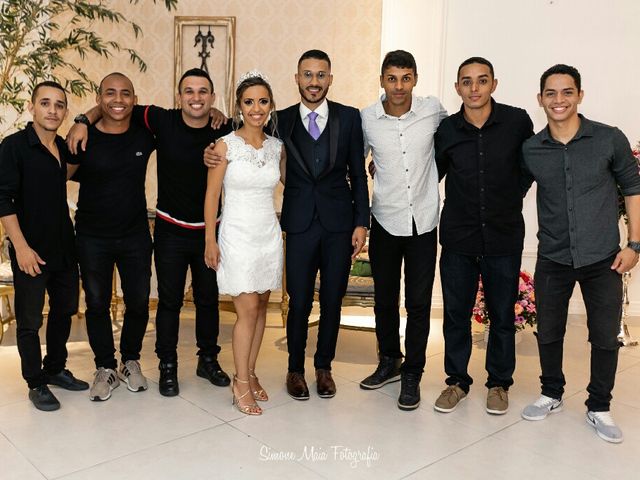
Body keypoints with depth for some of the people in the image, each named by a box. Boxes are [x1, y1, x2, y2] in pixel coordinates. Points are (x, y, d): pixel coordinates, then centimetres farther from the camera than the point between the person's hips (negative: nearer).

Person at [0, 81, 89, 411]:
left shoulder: (63, 148, 6)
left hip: (64, 247, 7)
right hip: (31, 251, -7)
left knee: (65, 309, 17)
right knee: (30, 320, 5)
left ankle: (55, 369, 34)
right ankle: (36, 384, 19)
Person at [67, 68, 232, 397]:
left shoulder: (224, 132, -7)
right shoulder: (163, 121, -9)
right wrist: (83, 121, -13)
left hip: (209, 230, 1)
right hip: (171, 230, -1)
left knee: (208, 298, 14)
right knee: (169, 301, 8)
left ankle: (208, 360, 32)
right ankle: (167, 367, 24)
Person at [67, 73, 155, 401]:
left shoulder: (145, 134, -4)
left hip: (135, 235, 2)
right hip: (92, 238, -1)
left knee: (138, 303, 9)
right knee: (97, 304, 8)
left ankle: (131, 362, 32)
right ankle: (105, 368, 27)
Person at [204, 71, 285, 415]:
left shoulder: (277, 147, 4)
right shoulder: (226, 145, -7)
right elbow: (211, 194, -4)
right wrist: (210, 241, -7)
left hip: (269, 234, 5)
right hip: (237, 235, -4)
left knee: (260, 307, 10)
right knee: (248, 310, -6)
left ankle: (250, 375, 24)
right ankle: (241, 382, 9)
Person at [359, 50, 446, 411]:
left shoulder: (433, 109, -6)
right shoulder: (367, 119, -5)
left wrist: (431, 176, 7)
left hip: (424, 221, -1)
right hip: (385, 221, 1)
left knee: (419, 303, 4)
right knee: (385, 298, 13)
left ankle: (412, 374, 20)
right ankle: (389, 362, 33)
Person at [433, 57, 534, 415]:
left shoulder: (517, 122, -6)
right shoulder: (446, 130, -2)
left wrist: (510, 200, 9)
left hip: (504, 237, -1)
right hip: (458, 237, 1)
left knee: (503, 315, 10)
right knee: (456, 313, 9)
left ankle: (499, 383, 29)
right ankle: (458, 381, 27)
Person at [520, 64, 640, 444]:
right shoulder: (530, 150, -2)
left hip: (603, 259, -1)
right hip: (552, 259, 2)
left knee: (606, 337, 7)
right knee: (549, 333, 11)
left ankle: (599, 408, 26)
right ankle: (552, 395, 33)